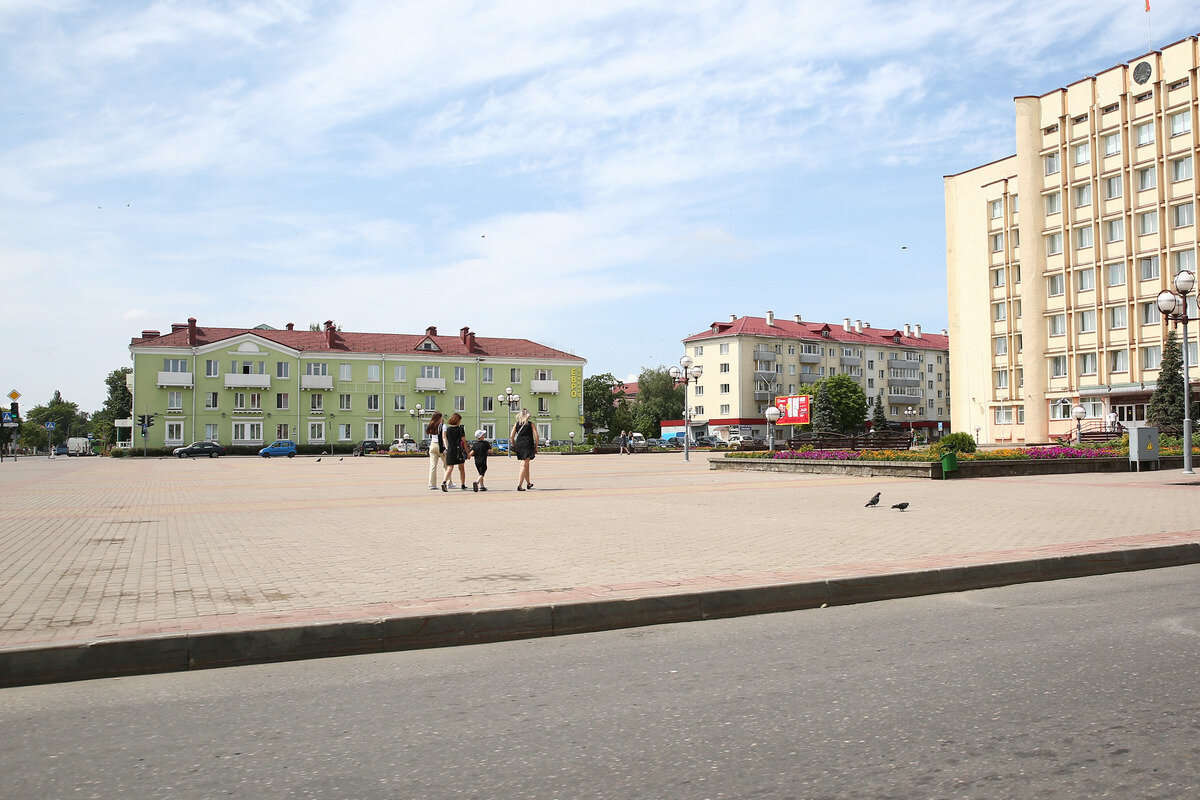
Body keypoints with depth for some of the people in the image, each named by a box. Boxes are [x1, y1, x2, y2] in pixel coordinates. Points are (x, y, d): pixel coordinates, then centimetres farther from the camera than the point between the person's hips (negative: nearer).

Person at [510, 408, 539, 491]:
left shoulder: (516, 424, 8)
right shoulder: (530, 424, 0)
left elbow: (511, 437, 2)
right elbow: (536, 436, -5)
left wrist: (514, 447, 12)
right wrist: (536, 447, 3)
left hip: (519, 446, 4)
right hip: (528, 446, -4)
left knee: (526, 465, 20)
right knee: (524, 466, -6)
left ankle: (528, 483, 33)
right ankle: (519, 485, -16)